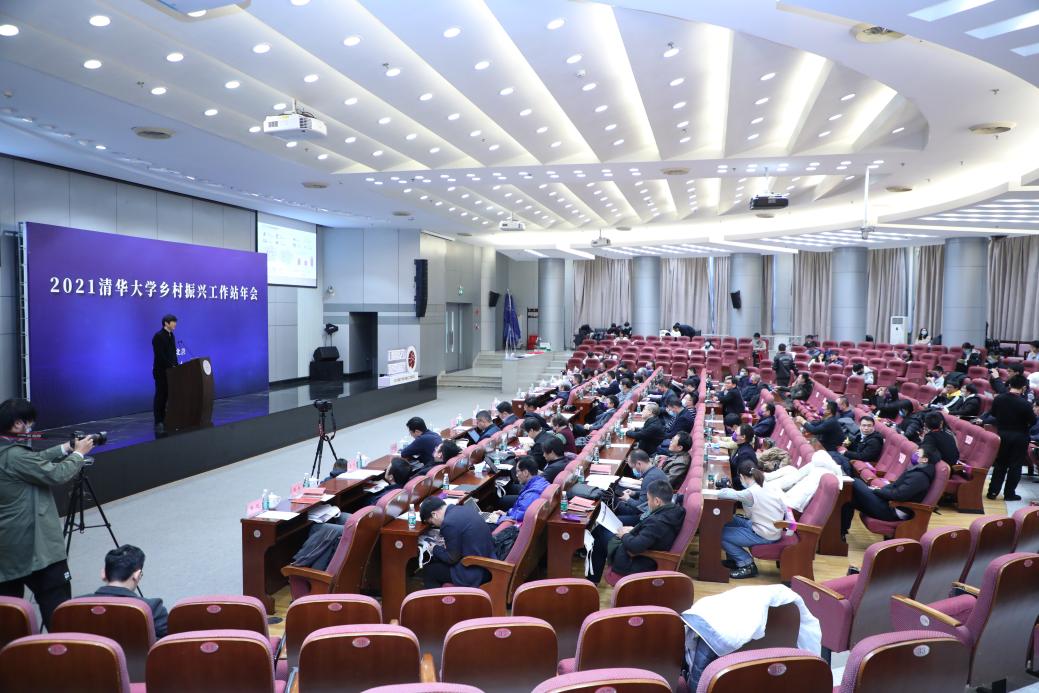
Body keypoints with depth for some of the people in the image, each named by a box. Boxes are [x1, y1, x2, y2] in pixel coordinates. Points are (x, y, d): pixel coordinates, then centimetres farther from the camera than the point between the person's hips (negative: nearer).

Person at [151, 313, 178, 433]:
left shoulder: (171, 335, 13)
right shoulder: (158, 336, -13)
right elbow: (160, 355, -19)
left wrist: (175, 365, 4)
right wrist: (171, 366, -18)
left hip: (170, 370, 8)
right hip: (161, 371, -7)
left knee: (168, 396, 8)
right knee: (160, 396, -3)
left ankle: (164, 419, 13)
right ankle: (158, 422, 1)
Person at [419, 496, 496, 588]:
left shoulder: (449, 523, -21)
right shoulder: (466, 508, 4)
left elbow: (452, 558, -12)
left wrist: (435, 549, 4)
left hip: (474, 572, -9)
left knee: (428, 571, 7)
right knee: (435, 560, 22)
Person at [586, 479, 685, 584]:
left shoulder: (657, 522, -36)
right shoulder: (675, 510, -9)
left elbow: (634, 547, -36)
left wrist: (625, 536, -16)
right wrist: (634, 530, 2)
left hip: (635, 564, -9)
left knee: (601, 532, 10)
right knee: (601, 528, 17)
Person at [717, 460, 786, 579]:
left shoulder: (750, 493, -22)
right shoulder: (770, 487, 1)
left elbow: (721, 493, -19)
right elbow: (785, 509, 4)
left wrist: (729, 490, 2)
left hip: (765, 536, -9)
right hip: (775, 532, 9)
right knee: (728, 521, 18)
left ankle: (747, 564, 3)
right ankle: (736, 559, 27)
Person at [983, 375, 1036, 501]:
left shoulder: (998, 399, -8)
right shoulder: (1024, 403, -21)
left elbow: (992, 414, 7)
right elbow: (1033, 421, -12)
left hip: (1002, 434, 4)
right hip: (1019, 437, -4)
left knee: (1000, 464, 14)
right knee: (1015, 466, 8)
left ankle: (993, 492, 12)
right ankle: (1009, 493, 12)